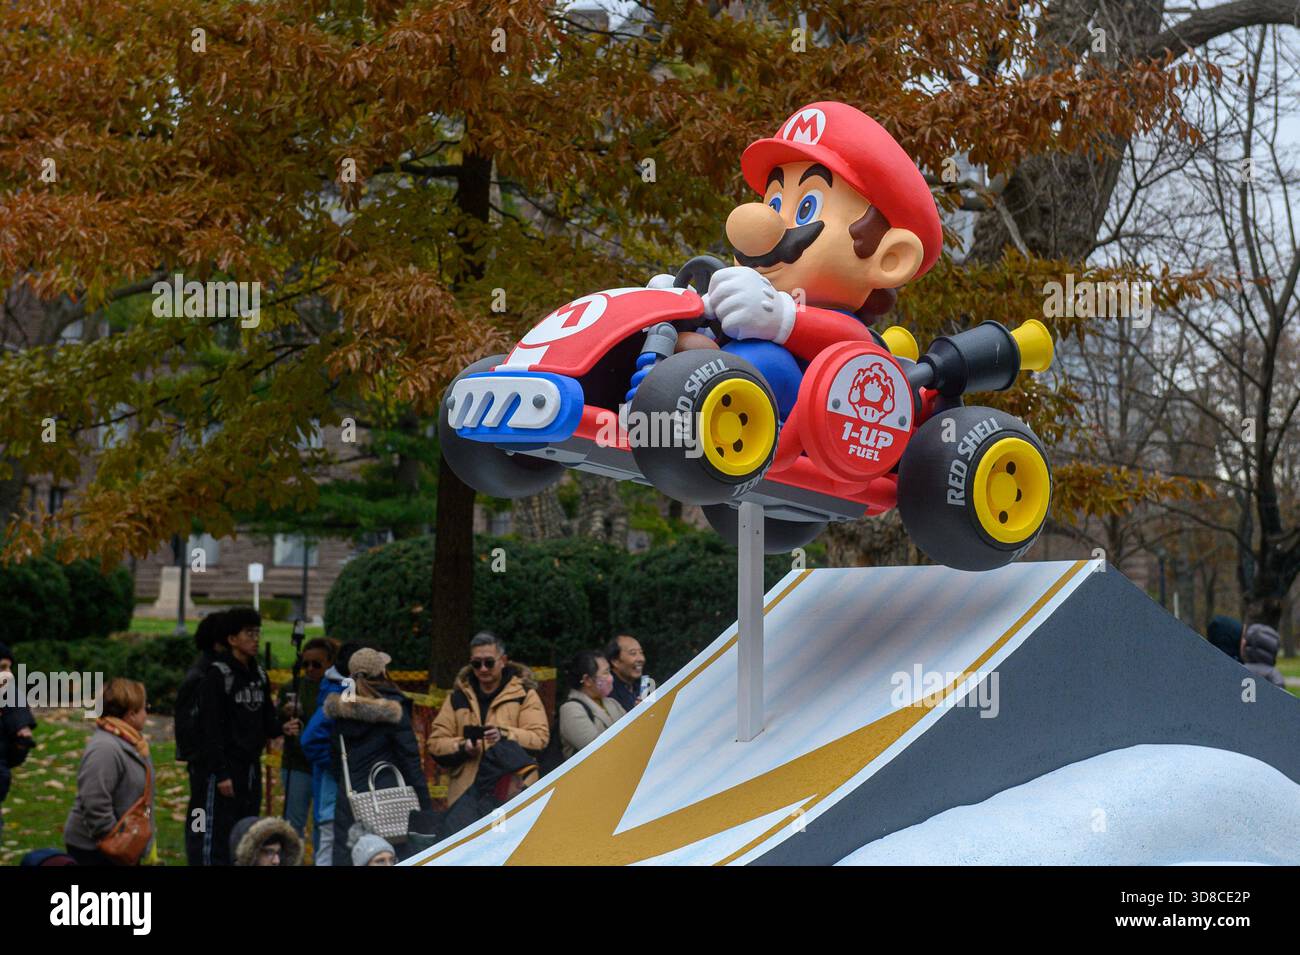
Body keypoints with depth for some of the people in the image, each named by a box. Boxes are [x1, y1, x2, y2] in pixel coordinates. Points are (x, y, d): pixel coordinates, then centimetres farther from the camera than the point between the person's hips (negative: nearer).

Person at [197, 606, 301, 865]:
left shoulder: (259, 674, 13)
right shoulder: (218, 675, -10)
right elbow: (211, 729, -15)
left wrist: (282, 728, -4)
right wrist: (220, 773, -19)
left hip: (252, 766, 8)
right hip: (227, 767, -8)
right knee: (219, 835, -7)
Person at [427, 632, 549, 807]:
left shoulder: (524, 693, 7)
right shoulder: (457, 697, 16)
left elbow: (540, 737, -4)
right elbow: (435, 743, 12)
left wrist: (505, 735, -20)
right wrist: (461, 747, -9)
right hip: (465, 794, 3)